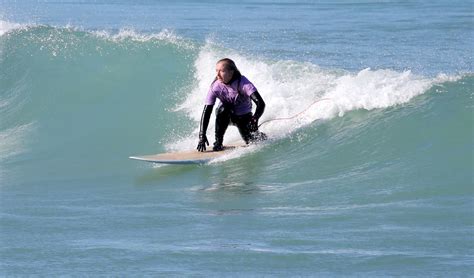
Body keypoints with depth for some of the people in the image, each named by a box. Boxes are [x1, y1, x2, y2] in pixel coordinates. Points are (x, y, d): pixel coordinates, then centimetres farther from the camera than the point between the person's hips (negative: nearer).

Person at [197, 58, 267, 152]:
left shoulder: (242, 83, -30)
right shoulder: (215, 87, -24)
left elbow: (260, 103, -38)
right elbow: (206, 112, -26)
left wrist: (255, 119, -57)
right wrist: (202, 136, -35)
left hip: (244, 116, 0)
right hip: (226, 115, 0)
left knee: (252, 141, -15)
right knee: (223, 109, -33)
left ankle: (258, 135, 22)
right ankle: (218, 142, -21)